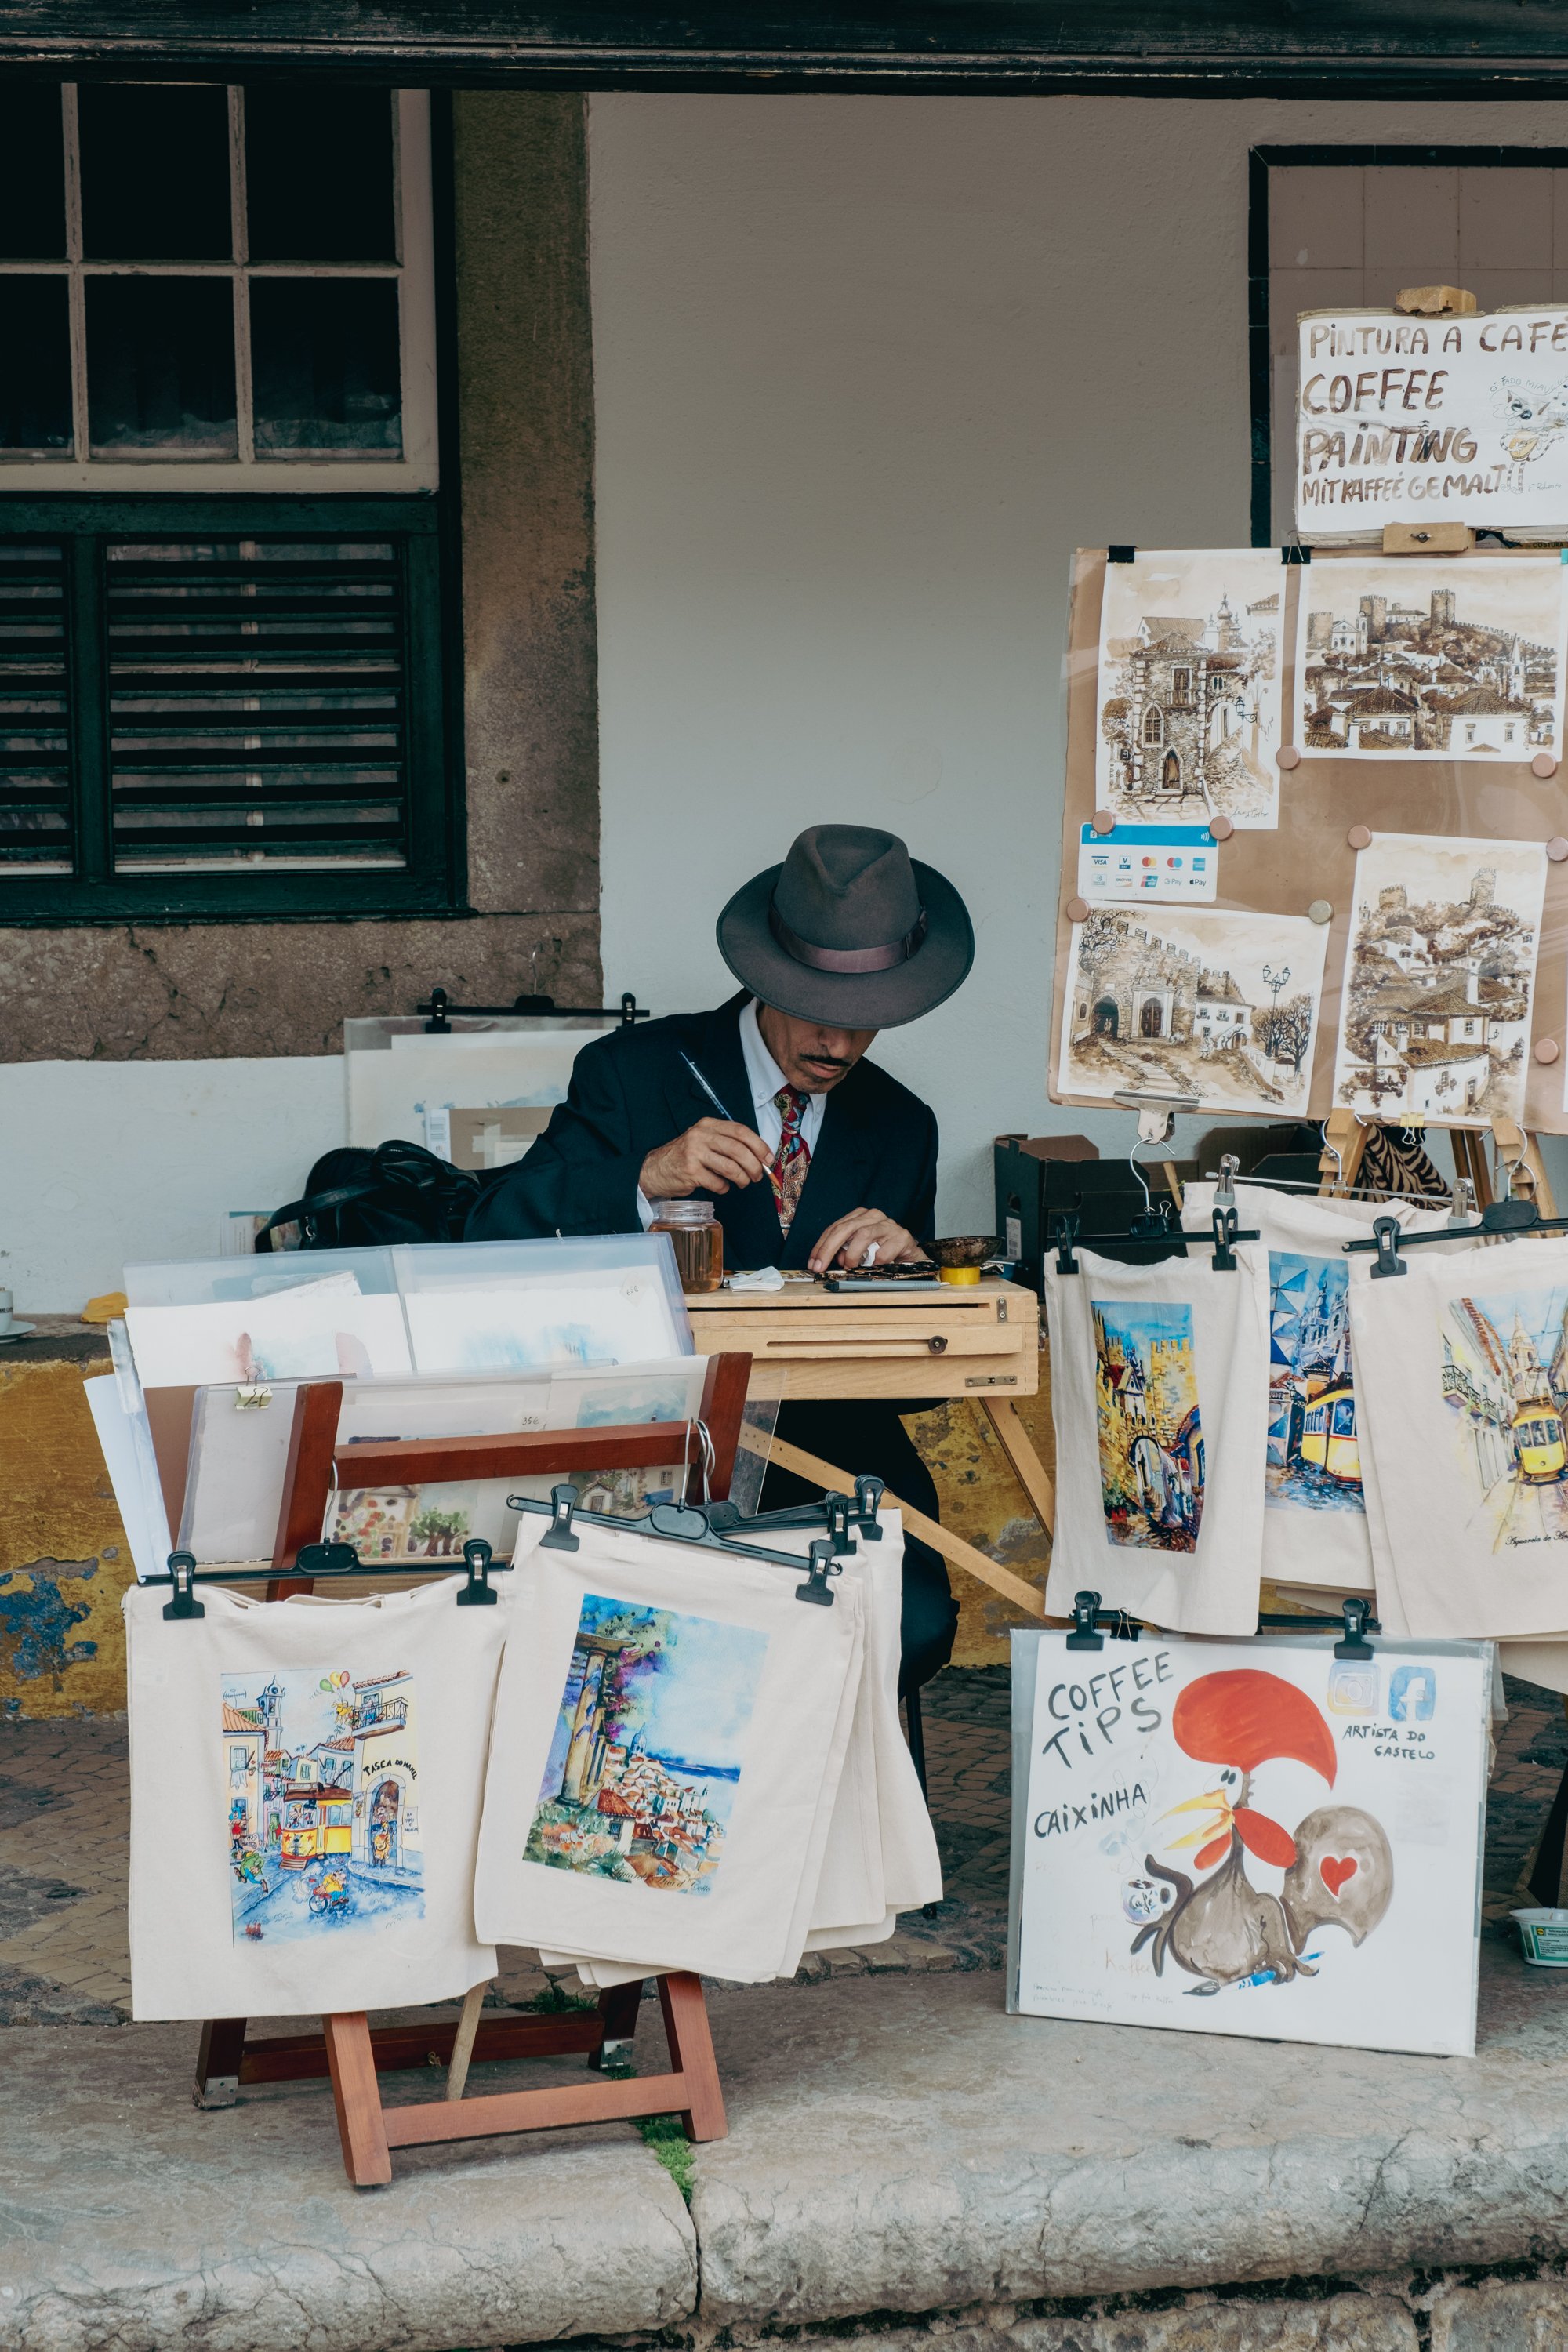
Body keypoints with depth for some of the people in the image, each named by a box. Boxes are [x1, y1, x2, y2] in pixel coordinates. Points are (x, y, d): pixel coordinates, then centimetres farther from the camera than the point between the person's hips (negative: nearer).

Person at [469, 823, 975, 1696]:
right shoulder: (631, 1075, 4)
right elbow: (496, 1232, -7)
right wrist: (646, 1178, -22)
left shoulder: (900, 1125, 14)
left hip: (832, 1452, 3)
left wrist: (907, 1264, -10)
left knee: (914, 1624, -26)